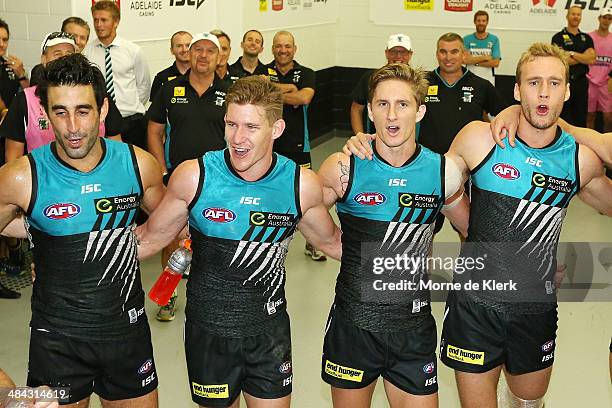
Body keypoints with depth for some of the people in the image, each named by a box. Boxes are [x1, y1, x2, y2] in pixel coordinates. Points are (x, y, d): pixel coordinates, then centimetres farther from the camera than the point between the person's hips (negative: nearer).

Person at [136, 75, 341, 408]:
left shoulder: (301, 184, -11)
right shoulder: (194, 177, -15)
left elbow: (332, 242, 7)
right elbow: (149, 238, -2)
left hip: (271, 330, 1)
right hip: (208, 330, -1)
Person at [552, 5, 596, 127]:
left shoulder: (587, 38, 11)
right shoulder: (558, 37, -1)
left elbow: (592, 60, -3)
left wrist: (572, 54, -10)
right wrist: (584, 57, -7)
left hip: (581, 82, 4)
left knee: (581, 119, 8)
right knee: (563, 119, 1)